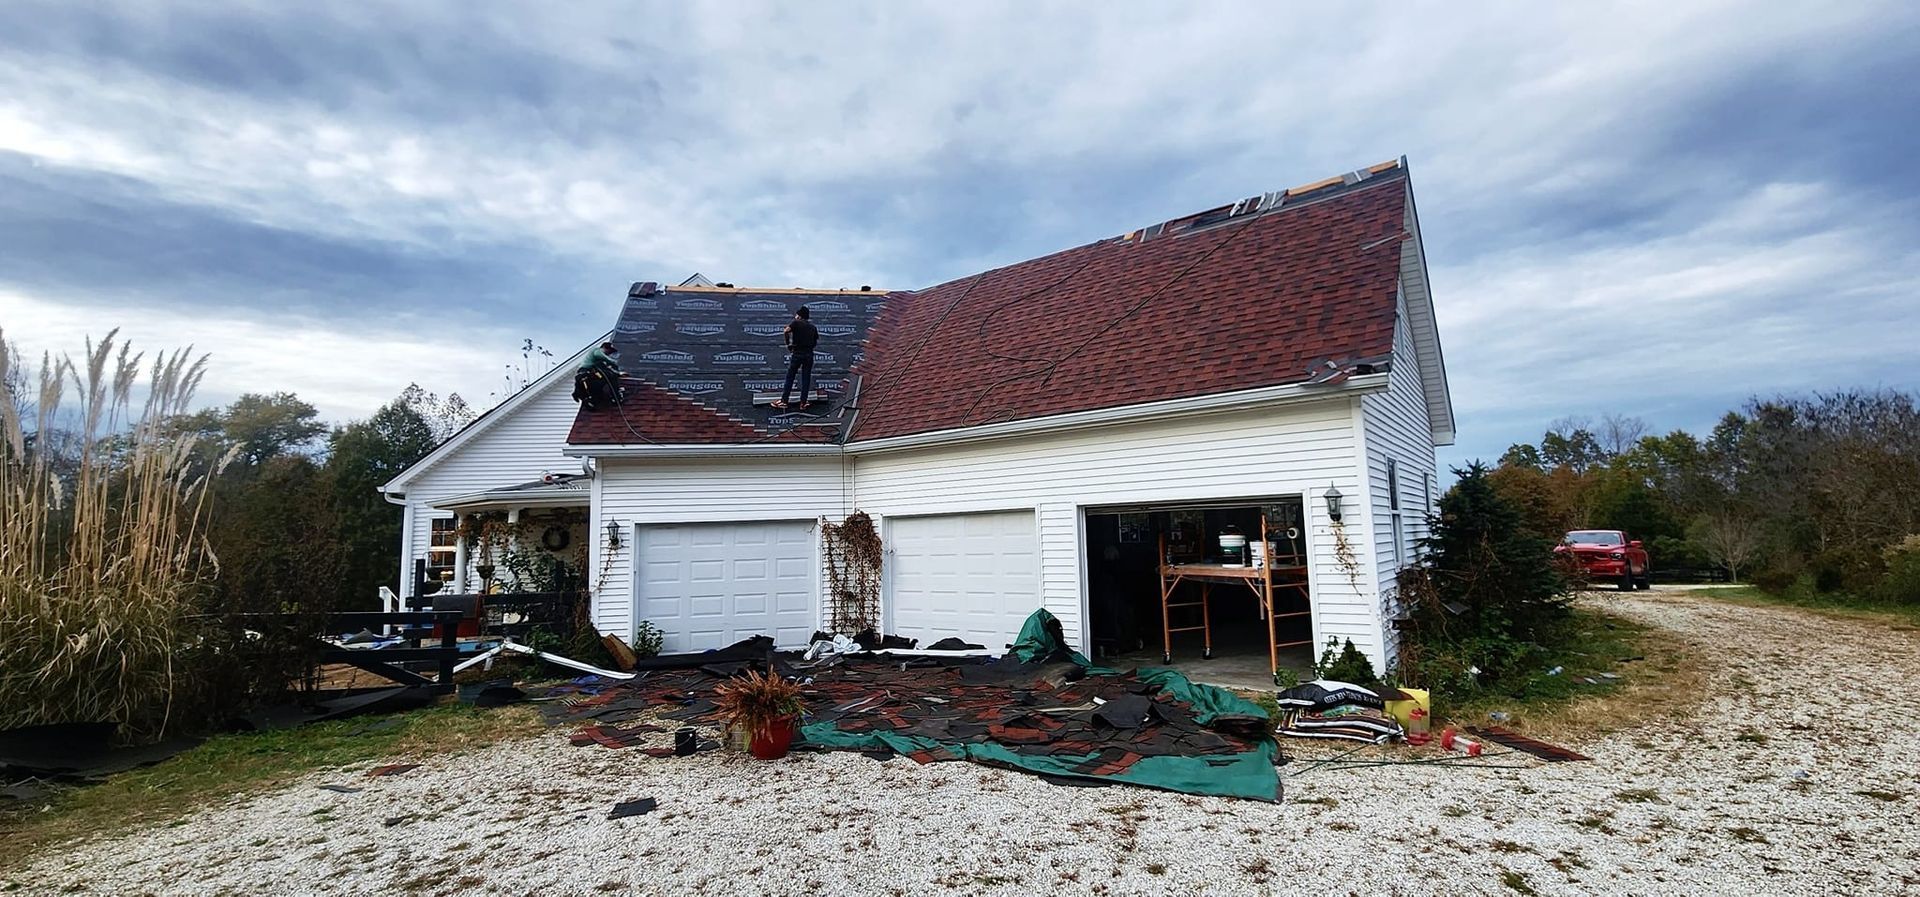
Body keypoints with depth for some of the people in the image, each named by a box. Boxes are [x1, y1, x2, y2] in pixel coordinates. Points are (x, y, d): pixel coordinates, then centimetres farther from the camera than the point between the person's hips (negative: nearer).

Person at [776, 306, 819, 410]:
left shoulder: (796, 323, 0)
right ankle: (803, 402, 6)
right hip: (809, 354, 3)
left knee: (790, 377, 4)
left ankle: (784, 401, 4)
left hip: (797, 353, -3)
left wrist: (788, 344, -6)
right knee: (806, 378, 7)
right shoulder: (813, 327, 13)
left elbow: (785, 332, -17)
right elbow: (816, 342, 12)